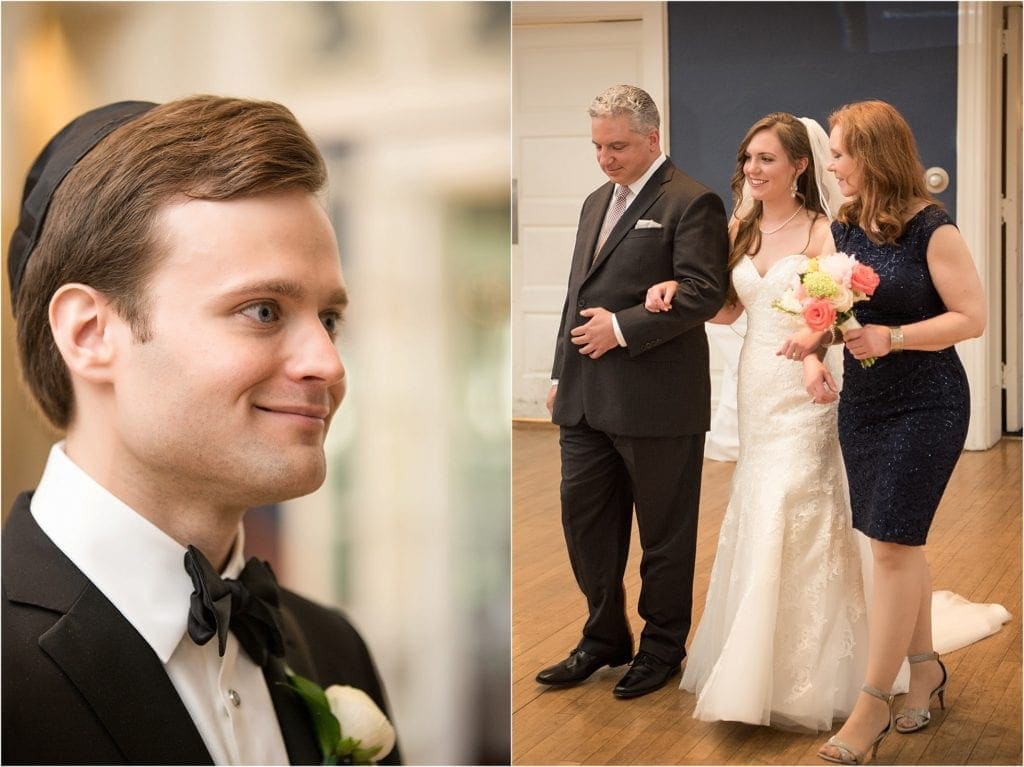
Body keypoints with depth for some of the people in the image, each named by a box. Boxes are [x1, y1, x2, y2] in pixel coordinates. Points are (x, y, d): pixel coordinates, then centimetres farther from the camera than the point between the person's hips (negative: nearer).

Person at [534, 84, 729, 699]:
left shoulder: (692, 203, -8)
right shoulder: (597, 203, 17)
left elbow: (704, 293, -18)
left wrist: (622, 327, -19)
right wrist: (562, 374, 16)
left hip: (657, 401, -7)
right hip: (587, 399, 8)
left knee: (665, 533, 8)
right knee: (584, 520, 12)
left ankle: (662, 647, 23)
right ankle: (605, 638, 28)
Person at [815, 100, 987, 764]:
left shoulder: (931, 229, -13)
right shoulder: (843, 228, 6)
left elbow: (972, 317, -13)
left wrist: (891, 338, -22)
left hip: (925, 407, -6)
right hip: (862, 404, 6)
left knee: (894, 544, -5)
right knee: (901, 543, 14)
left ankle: (873, 705, 2)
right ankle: (926, 668, 31)